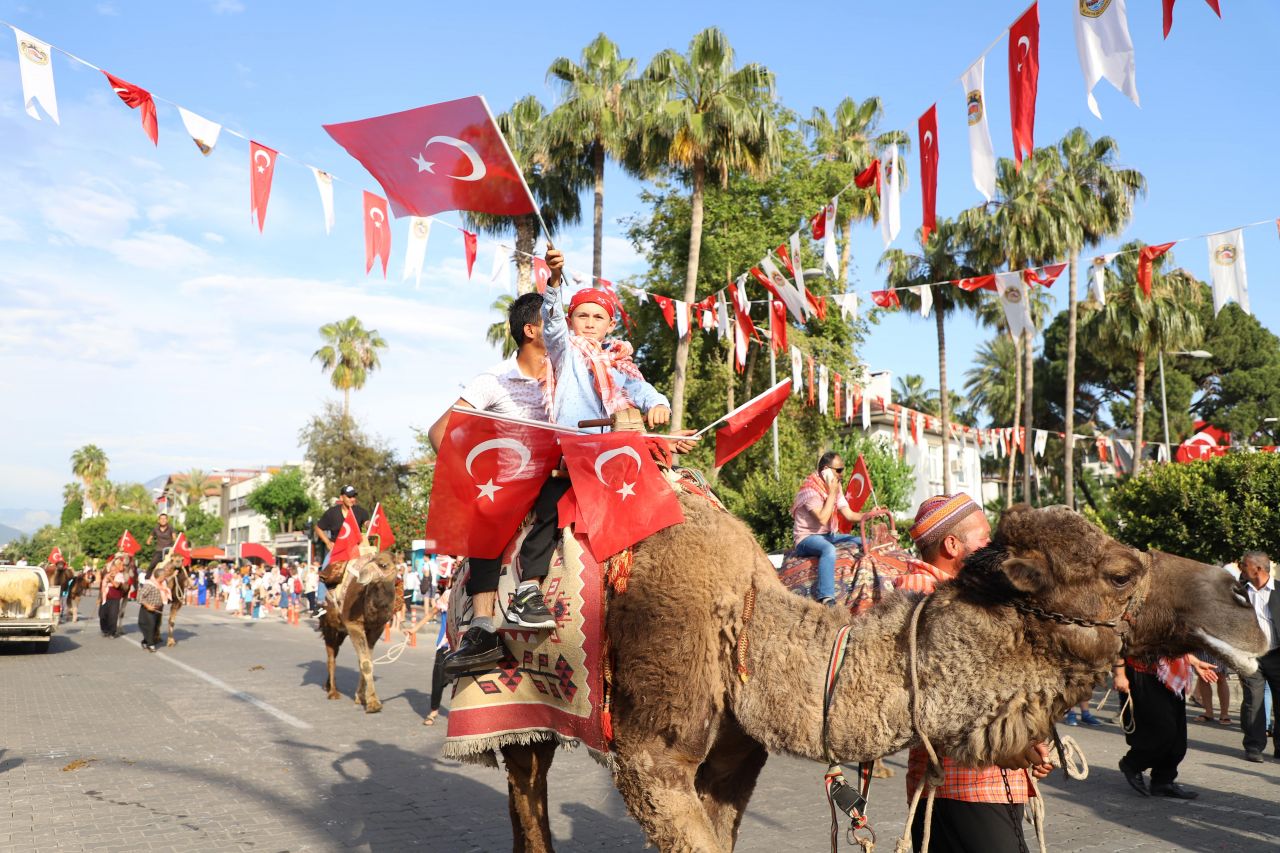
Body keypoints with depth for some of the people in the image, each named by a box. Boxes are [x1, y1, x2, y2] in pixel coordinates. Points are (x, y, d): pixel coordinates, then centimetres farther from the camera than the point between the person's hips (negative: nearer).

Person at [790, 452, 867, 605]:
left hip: (830, 535, 9)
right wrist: (832, 492, -21)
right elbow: (822, 519, -28)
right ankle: (827, 600, -48)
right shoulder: (810, 489, -18)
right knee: (829, 549, -39)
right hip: (807, 538, -9)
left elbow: (849, 514, 5)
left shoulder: (836, 486, 7)